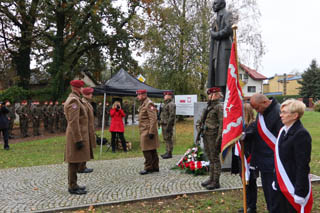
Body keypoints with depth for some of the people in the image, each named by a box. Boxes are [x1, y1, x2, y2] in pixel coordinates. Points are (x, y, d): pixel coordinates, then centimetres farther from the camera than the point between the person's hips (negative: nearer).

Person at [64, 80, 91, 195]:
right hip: (77, 135, -10)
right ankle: (72, 187, 5)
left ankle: (73, 184, 24)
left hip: (78, 135, 10)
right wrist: (78, 140, -22)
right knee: (74, 162, -3)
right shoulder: (73, 101, -17)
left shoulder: (75, 100, 16)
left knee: (75, 162, 15)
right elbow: (73, 122, -22)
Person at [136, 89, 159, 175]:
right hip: (144, 131, 10)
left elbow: (153, 119, -20)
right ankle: (155, 167, 20)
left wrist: (151, 132, -23)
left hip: (148, 131, -10)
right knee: (152, 150, 13)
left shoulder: (149, 104, -14)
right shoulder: (143, 104, 17)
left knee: (147, 150, -6)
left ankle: (148, 168, 2)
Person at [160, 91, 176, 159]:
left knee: (168, 138, -7)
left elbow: (172, 115, -21)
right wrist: (162, 123, 21)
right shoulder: (166, 104, 20)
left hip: (168, 125, -10)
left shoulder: (171, 104, -13)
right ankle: (167, 152, 21)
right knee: (166, 139, 14)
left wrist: (168, 125, -24)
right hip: (164, 124, 10)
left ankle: (169, 153, -3)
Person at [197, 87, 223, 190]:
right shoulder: (209, 107, 14)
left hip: (213, 135, -8)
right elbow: (202, 119, 23)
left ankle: (216, 182, 7)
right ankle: (211, 179, 25)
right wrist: (198, 125, 5)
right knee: (210, 158, 15)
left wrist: (219, 138, -20)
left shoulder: (219, 107, -11)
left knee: (215, 158, -1)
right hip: (206, 135, 8)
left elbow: (222, 123, -17)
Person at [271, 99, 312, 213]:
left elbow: (303, 166, -19)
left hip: (294, 186, -8)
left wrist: (300, 192, -19)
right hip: (281, 186, 8)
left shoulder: (301, 134, -17)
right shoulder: (283, 130, 8)